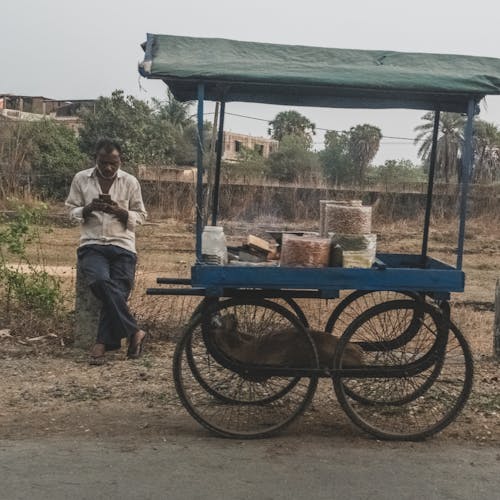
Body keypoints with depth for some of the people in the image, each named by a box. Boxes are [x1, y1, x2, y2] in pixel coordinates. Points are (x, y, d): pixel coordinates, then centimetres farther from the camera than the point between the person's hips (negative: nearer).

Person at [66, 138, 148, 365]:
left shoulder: (130, 182, 5)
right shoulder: (81, 179, 7)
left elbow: (140, 216, 8)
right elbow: (72, 212, 10)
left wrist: (120, 212, -12)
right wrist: (89, 208, -12)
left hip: (122, 246, 1)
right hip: (92, 244, 0)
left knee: (117, 291, -20)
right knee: (102, 281, -29)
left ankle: (103, 343, -7)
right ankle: (134, 333, -19)